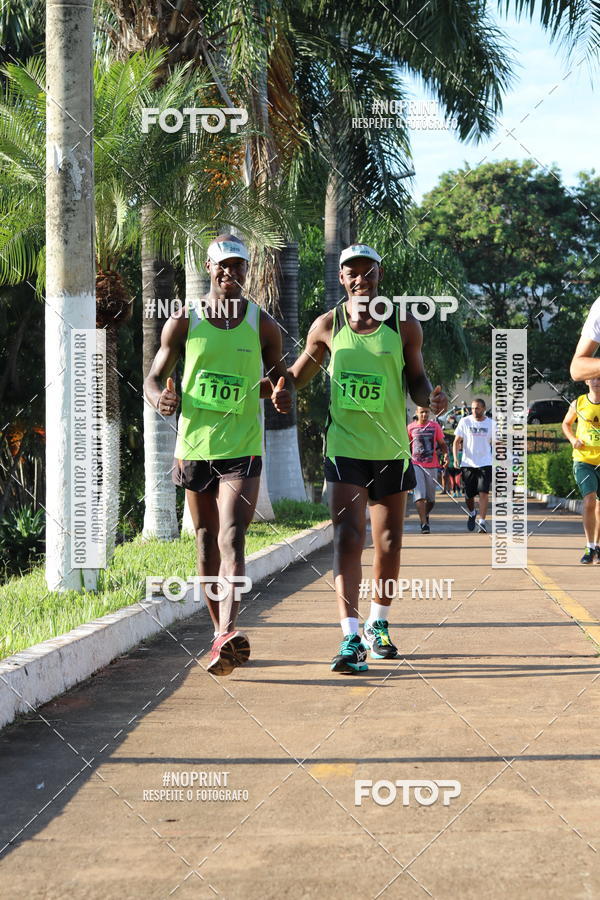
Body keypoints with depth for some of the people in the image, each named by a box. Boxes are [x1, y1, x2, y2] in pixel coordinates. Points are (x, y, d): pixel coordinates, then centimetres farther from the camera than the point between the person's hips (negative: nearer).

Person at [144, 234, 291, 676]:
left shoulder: (263, 325, 4)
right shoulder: (184, 321, 4)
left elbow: (280, 376, 17)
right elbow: (154, 378, 8)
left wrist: (282, 395, -7)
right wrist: (161, 397, -16)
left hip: (243, 450, -2)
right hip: (195, 447, 2)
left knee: (232, 541, -17)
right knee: (207, 546, 10)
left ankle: (227, 636, -31)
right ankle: (221, 632, 23)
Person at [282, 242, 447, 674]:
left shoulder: (404, 325, 1)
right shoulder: (327, 326, 1)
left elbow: (416, 380, 8)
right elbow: (296, 377, 13)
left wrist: (431, 398, -15)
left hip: (391, 450, 2)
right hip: (345, 448, -2)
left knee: (389, 544, 10)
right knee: (347, 538, -15)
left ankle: (378, 625, 32)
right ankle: (351, 639, -20)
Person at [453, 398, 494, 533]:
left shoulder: (491, 424, 2)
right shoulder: (465, 422, 1)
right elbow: (457, 441, 3)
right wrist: (455, 458, -9)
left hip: (485, 463, -1)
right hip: (468, 463, 1)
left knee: (483, 492, -14)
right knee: (468, 495, 6)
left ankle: (482, 522, -12)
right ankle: (472, 513, 36)